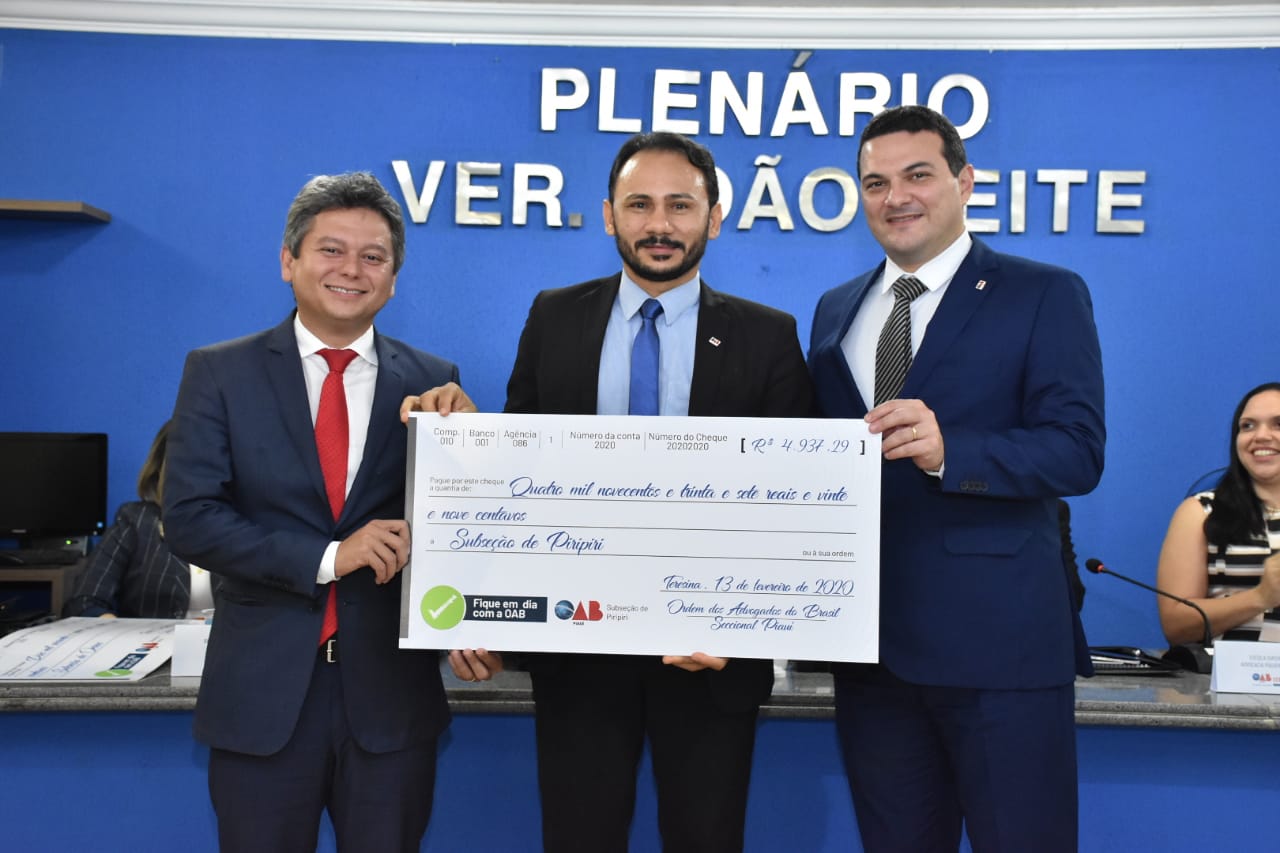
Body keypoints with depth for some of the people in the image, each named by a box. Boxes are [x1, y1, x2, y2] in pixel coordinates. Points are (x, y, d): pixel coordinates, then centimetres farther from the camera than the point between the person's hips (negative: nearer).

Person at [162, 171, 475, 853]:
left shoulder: (432, 384, 1)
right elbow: (189, 518, -8)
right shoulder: (219, 372, -1)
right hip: (263, 689, -1)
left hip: (391, 692, 1)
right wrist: (326, 559, -16)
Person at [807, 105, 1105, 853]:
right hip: (870, 643, 5)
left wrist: (950, 451, -28)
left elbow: (1079, 452, -12)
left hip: (1000, 638, -5)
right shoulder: (835, 311, 14)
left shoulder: (1046, 295, -2)